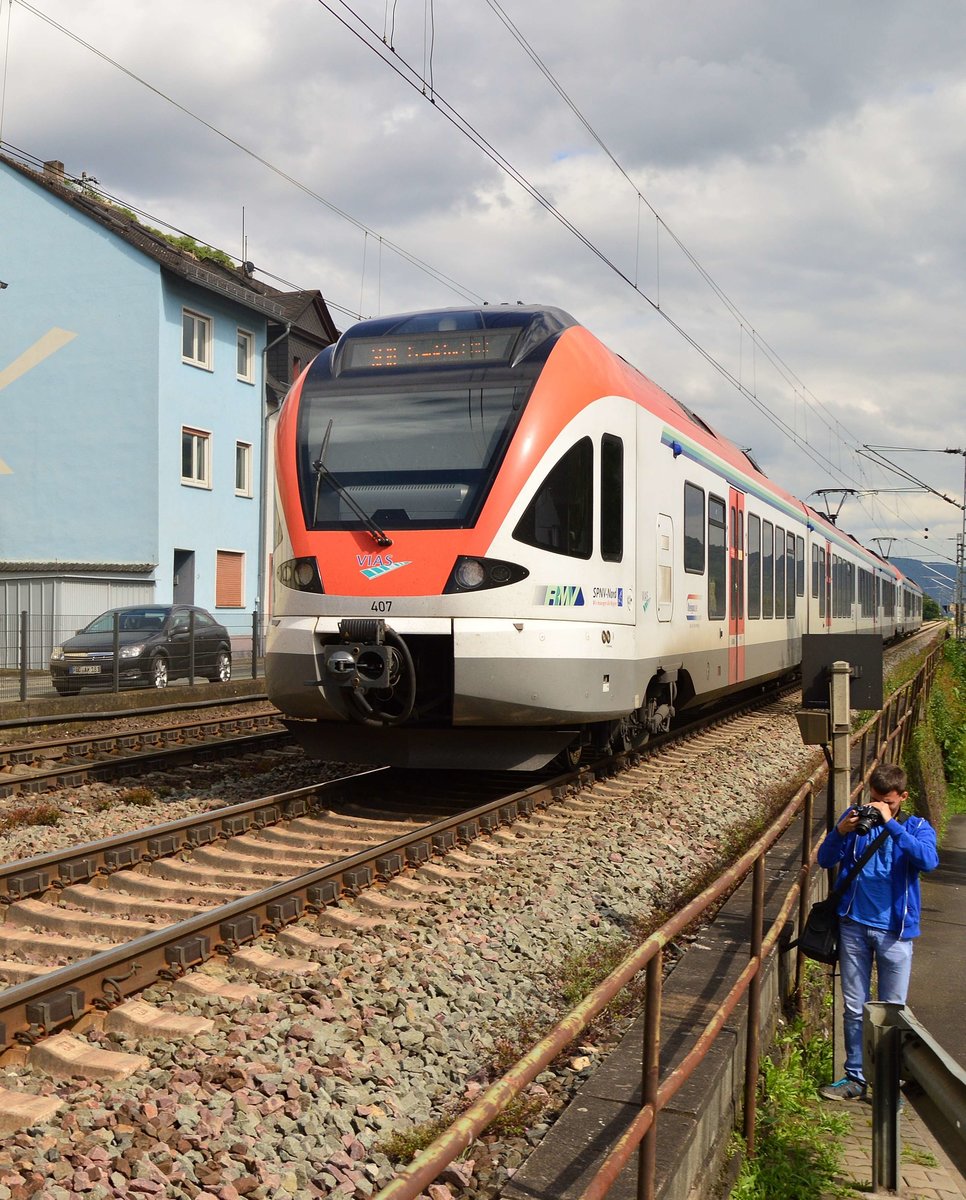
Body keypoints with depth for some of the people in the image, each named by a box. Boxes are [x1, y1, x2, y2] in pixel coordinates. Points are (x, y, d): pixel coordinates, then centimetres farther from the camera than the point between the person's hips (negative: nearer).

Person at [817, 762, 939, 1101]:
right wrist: (840, 831, -21)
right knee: (854, 1008, 11)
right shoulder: (855, 818, 0)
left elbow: (928, 860, -24)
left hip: (895, 931, -1)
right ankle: (855, 1078, 24)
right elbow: (825, 860, -2)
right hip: (854, 926, 2)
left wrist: (890, 823, -27)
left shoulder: (917, 827, -3)